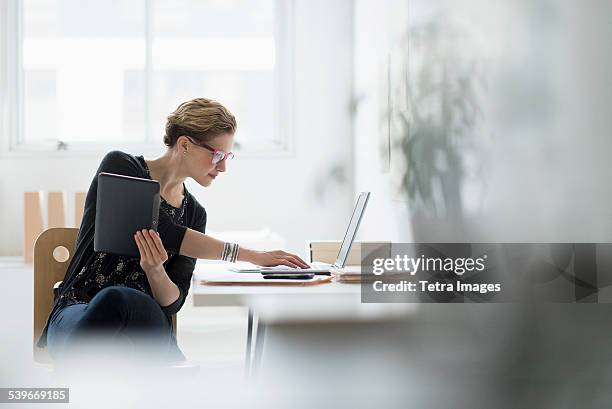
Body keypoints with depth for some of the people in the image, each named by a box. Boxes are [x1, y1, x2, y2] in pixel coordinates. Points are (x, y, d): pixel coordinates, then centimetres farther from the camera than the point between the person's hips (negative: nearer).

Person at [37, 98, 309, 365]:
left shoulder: (194, 214, 14)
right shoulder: (119, 166, -1)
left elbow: (173, 302, 6)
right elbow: (164, 233, -16)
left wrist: (155, 271, -19)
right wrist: (251, 256, -16)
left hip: (144, 327, 4)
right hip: (79, 318, -4)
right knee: (117, 298, -42)